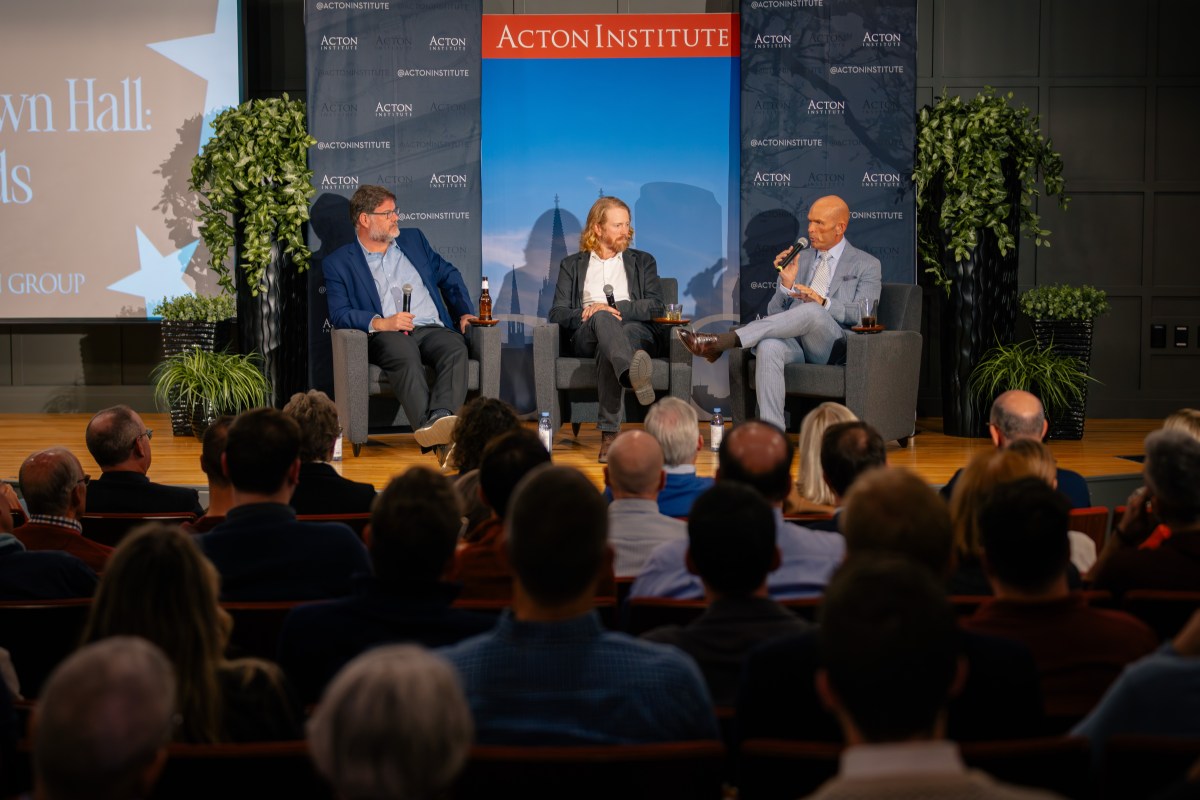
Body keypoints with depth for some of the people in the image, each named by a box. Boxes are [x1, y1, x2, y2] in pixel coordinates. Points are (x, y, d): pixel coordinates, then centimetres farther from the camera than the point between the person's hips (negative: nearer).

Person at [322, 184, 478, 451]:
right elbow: (339, 314, -1)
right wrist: (380, 323, -18)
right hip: (385, 336, -3)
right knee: (404, 354, -40)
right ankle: (427, 424, -57)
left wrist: (465, 311, 11)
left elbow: (448, 275, 29)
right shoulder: (338, 262, 10)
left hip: (432, 329, 3)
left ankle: (442, 416, -54)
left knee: (455, 348, -33)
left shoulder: (413, 239, 24)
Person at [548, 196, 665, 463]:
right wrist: (586, 314, -11)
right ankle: (633, 375, -74)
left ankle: (609, 433, -56)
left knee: (608, 348, -39)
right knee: (603, 319, -41)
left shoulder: (642, 261, 27)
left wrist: (616, 308, -9)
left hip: (638, 332, 1)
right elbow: (557, 314, 12)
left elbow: (656, 307, 9)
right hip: (586, 337, -1)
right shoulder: (572, 265, 26)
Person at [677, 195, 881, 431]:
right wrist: (786, 284, -4)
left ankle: (722, 341, -37)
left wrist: (823, 303, -20)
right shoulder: (799, 259, 22)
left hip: (831, 348, -3)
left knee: (811, 311, -36)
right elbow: (775, 313, 16)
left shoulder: (867, 265, 11)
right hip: (794, 341, 3)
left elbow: (864, 314, -4)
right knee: (768, 347, -35)